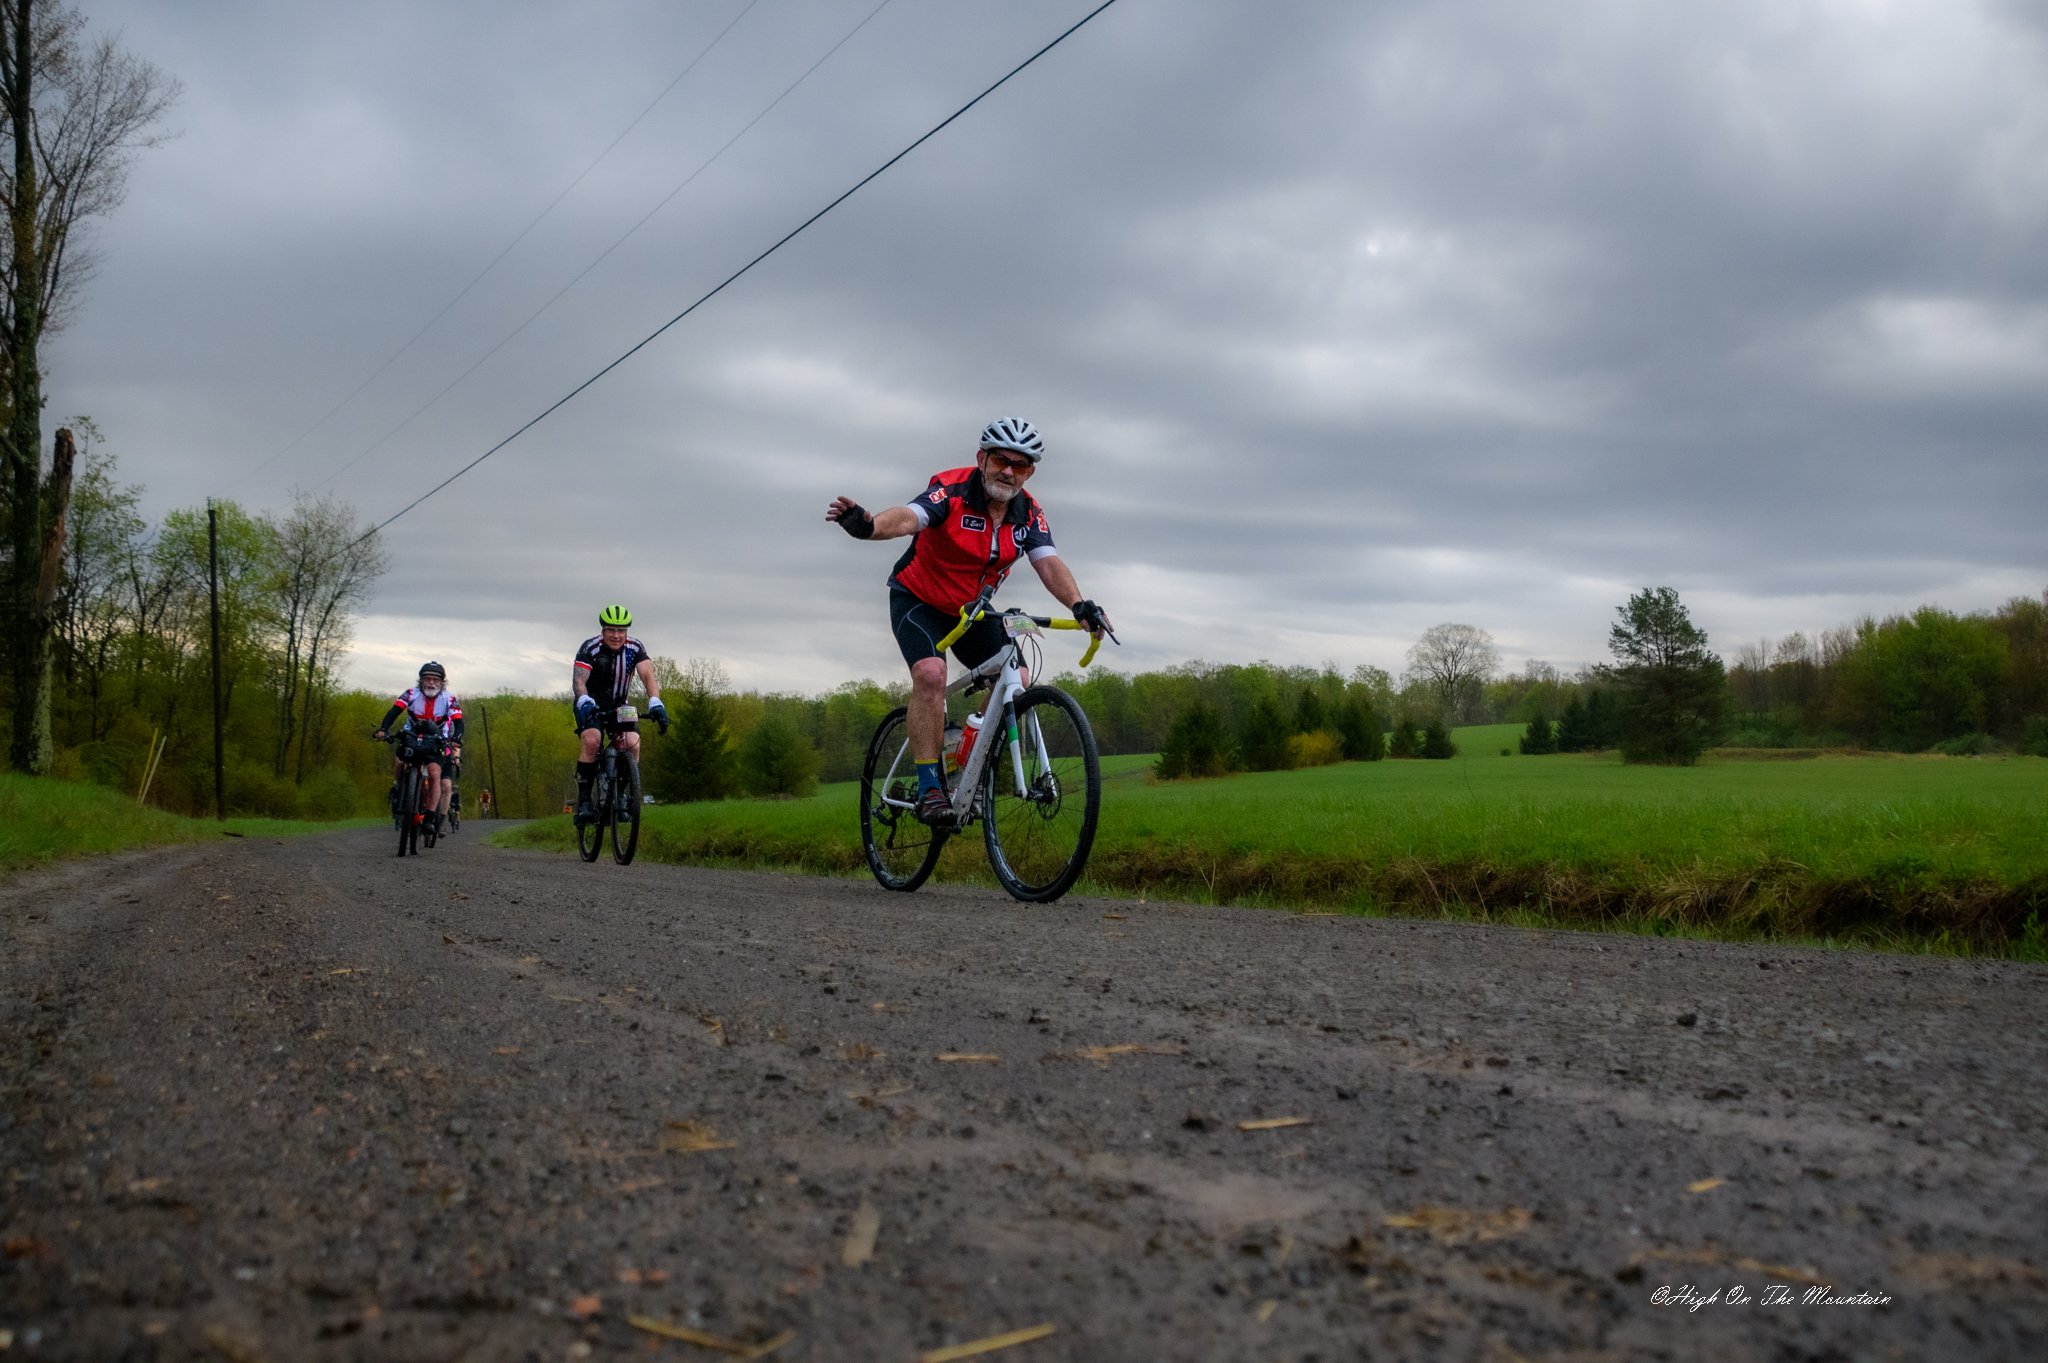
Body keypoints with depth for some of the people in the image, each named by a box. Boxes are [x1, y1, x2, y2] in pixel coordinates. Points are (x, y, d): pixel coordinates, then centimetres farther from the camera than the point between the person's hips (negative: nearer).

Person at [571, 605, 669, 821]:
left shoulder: (635, 648, -13)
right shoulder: (590, 648, -21)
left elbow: (647, 675, -25)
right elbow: (578, 680, -33)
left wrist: (655, 703, -43)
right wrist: (585, 702, -54)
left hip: (618, 706, 3)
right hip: (591, 706, -3)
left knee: (632, 744, -23)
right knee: (592, 740, -30)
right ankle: (583, 798, -20)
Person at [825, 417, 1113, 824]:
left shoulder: (1029, 513, -10)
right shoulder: (952, 490, -25)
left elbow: (1048, 563, -23)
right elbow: (907, 517, -43)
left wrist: (1080, 604, -43)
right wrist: (866, 524, -66)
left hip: (972, 609, 5)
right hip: (918, 599, -5)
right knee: (931, 673, -29)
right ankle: (929, 790, -23)